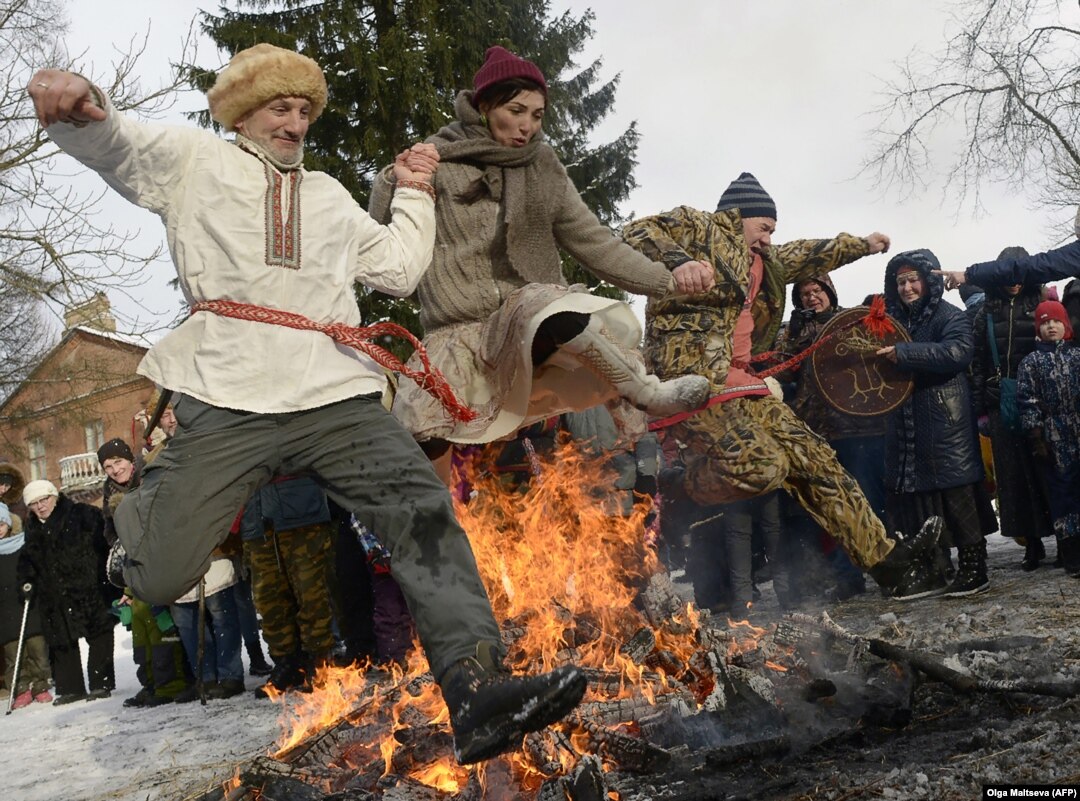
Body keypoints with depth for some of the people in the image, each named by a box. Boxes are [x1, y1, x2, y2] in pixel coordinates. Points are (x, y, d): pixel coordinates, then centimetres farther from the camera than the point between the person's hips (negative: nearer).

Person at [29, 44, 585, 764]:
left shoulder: (328, 194, 31)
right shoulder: (195, 160, 18)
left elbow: (400, 271, 28)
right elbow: (109, 141, 1)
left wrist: (415, 193, 24)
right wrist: (75, 101, -21)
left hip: (339, 398, 4)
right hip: (228, 405, -3)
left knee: (424, 508, -20)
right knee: (161, 576, -9)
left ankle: (475, 686, -29)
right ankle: (151, 500, 28)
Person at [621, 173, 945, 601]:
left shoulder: (763, 260, 30)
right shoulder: (699, 227, 6)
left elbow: (805, 256, 46)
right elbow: (637, 232, -7)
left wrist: (862, 244, 54)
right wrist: (681, 263, -22)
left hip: (735, 377, 9)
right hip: (690, 369, -9)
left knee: (813, 457, 4)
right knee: (761, 465, -28)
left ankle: (883, 557, 9)